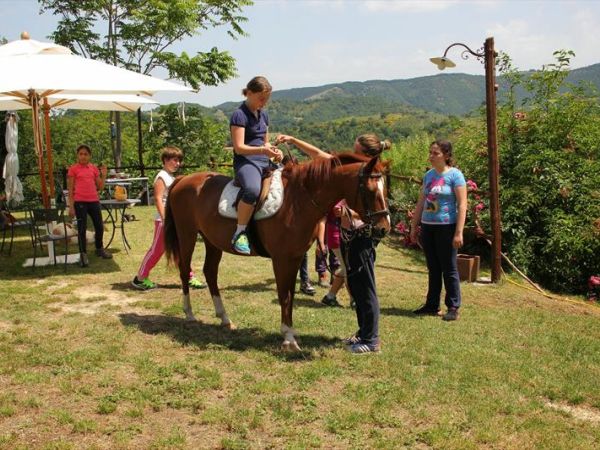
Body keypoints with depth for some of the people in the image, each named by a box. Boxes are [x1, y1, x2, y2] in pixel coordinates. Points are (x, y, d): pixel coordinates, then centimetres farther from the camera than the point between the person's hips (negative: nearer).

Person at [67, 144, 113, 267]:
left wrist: (104, 175, 1)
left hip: (94, 201, 4)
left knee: (99, 226, 12)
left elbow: (100, 187, 13)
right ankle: (83, 255, 8)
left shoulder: (94, 168, 10)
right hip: (80, 202, -4)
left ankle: (99, 249, 34)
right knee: (82, 228, -1)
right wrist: (71, 207, -7)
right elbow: (70, 189, -2)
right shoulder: (73, 169, -1)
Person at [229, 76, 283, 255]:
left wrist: (274, 151, 3)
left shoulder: (264, 115, 18)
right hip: (245, 161, -8)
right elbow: (239, 148, -13)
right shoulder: (240, 115, -6)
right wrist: (263, 150, -26)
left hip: (265, 162, 8)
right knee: (253, 190, -38)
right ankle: (240, 233, -25)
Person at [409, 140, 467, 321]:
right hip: (427, 226, 6)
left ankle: (453, 307, 8)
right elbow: (421, 202, 16)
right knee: (433, 268, 12)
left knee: (449, 269, 0)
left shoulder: (454, 175, -8)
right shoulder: (428, 175, 10)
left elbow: (462, 205, -12)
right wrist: (414, 226, 14)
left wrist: (459, 232, -18)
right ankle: (432, 305, 20)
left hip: (446, 227, -6)